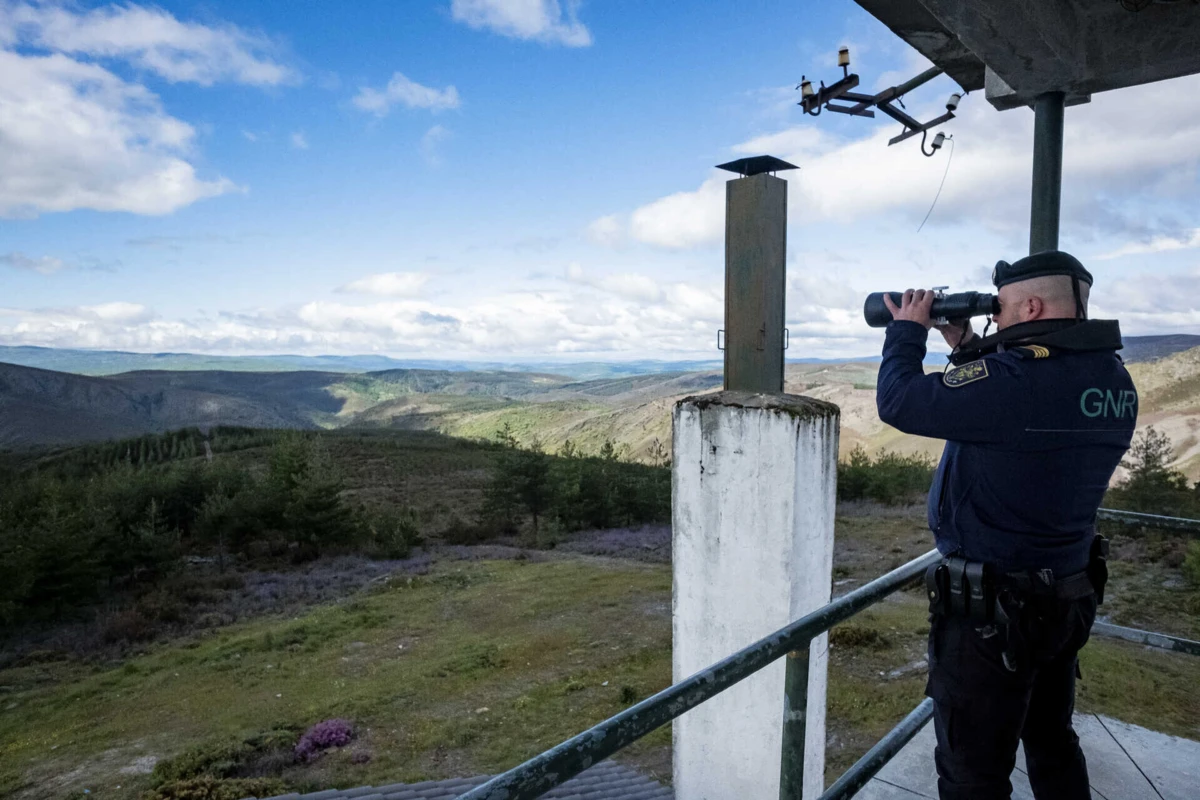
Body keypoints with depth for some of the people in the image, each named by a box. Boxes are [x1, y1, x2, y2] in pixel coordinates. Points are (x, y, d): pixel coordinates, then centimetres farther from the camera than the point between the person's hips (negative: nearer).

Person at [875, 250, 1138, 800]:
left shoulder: (1020, 378, -27)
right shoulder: (1113, 382, 1)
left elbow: (898, 403, -19)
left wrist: (907, 331, -3)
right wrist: (968, 348, 10)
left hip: (991, 609, -9)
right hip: (1069, 598, 9)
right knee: (1052, 746, 28)